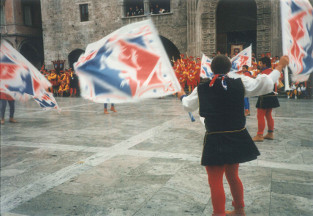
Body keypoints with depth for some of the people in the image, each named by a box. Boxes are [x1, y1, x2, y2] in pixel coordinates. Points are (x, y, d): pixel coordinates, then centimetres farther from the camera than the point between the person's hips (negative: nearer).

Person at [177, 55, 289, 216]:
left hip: (215, 141, -4)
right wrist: (280, 66, 12)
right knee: (232, 175, 24)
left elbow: (188, 106, 11)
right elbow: (267, 84, -3)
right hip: (237, 139, 4)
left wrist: (182, 96, 34)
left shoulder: (202, 89, -6)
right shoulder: (240, 82, -7)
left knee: (215, 181, 7)